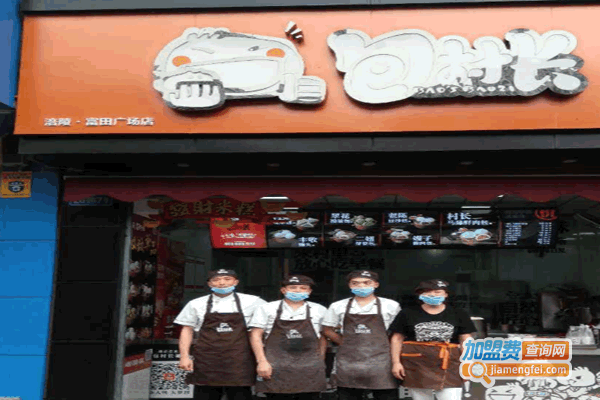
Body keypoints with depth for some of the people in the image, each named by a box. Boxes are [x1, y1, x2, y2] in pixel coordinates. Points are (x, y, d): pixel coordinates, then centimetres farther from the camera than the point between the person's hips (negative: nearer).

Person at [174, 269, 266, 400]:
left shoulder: (252, 302, 4)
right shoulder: (196, 304, 8)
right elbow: (187, 330, 11)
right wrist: (184, 356, 1)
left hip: (239, 361, -1)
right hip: (206, 361, 1)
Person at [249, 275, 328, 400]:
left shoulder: (319, 310, 8)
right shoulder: (268, 309, 3)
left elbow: (323, 338, 15)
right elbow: (255, 335, 1)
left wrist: (320, 361, 10)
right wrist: (262, 361, -6)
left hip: (309, 370, 1)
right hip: (276, 368, -1)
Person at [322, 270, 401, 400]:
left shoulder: (391, 306, 2)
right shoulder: (338, 306, 7)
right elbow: (327, 330, 15)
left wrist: (383, 345, -2)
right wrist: (346, 343, 5)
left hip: (381, 359, -2)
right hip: (348, 362, 2)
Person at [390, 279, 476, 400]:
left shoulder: (458, 315, 7)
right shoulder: (408, 314, 5)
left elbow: (466, 341, 7)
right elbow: (397, 339, 6)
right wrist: (396, 362, -2)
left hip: (448, 365, 0)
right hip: (417, 365, 0)